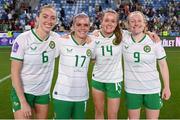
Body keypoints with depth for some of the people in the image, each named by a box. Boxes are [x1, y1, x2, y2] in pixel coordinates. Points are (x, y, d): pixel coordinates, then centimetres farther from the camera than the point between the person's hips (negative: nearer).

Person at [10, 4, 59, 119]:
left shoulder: (56, 38, -6)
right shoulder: (23, 39, -17)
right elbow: (15, 72, -15)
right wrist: (23, 102, -17)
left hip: (44, 92, 4)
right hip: (23, 92, -4)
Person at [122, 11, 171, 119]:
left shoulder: (153, 41, -7)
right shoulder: (123, 40, -6)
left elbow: (163, 65, -1)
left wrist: (167, 87, 0)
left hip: (153, 88, 0)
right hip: (132, 89, 0)